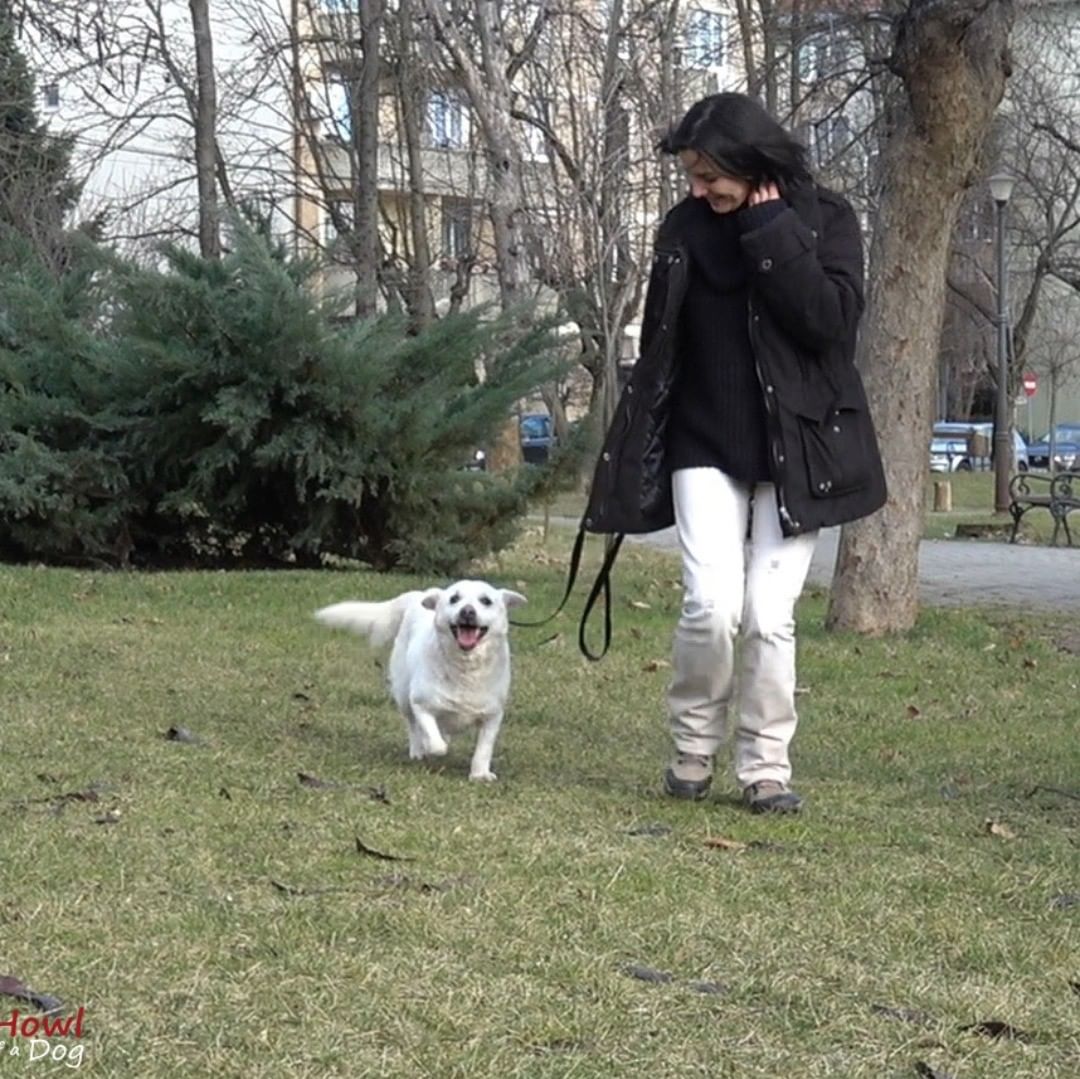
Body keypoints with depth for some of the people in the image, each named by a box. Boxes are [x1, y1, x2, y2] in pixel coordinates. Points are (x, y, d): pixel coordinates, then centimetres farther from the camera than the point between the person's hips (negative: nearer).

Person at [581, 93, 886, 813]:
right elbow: (660, 347, 10)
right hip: (704, 449, 1)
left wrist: (771, 232, -17)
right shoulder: (685, 230, 5)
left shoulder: (825, 220, -3)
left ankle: (767, 765, 10)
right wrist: (637, 458, 8)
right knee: (713, 605, -11)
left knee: (770, 616, -3)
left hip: (793, 450, -1)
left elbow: (831, 320, -17)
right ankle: (695, 746, 11)